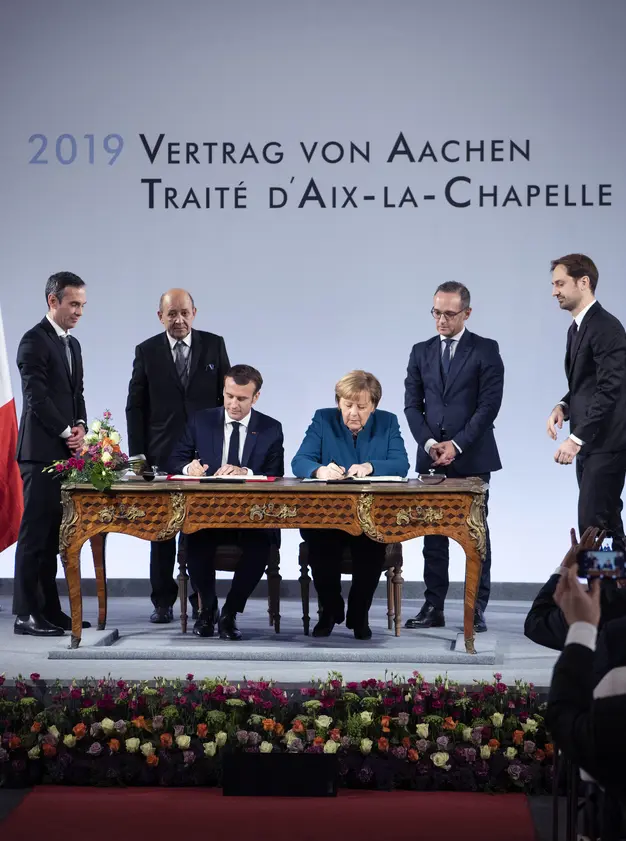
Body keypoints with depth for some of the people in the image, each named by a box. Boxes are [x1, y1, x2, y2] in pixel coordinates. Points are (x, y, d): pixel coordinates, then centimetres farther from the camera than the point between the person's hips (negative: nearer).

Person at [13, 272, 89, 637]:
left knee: (53, 535, 10)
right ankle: (27, 614, -3)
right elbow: (36, 396, -15)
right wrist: (67, 432, -12)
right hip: (41, 452, -8)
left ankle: (49, 609, 13)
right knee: (34, 534, -6)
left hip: (65, 452, 8)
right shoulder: (34, 340, -9)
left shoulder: (73, 344, 18)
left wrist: (80, 426, 2)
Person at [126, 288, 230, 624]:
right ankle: (163, 601, 12)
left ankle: (201, 598, 10)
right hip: (162, 454, 0)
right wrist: (138, 455, -1)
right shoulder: (147, 351, 4)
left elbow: (227, 396, 7)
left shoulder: (214, 345, 5)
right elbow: (136, 406, 5)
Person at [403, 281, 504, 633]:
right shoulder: (421, 352, 11)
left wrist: (457, 445, -14)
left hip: (472, 458, -4)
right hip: (432, 458, 4)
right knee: (433, 534, 4)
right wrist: (429, 442, -7)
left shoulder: (486, 350, -1)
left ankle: (478, 609, 3)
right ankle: (433, 607, 8)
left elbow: (489, 404, -8)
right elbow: (412, 405, 8)